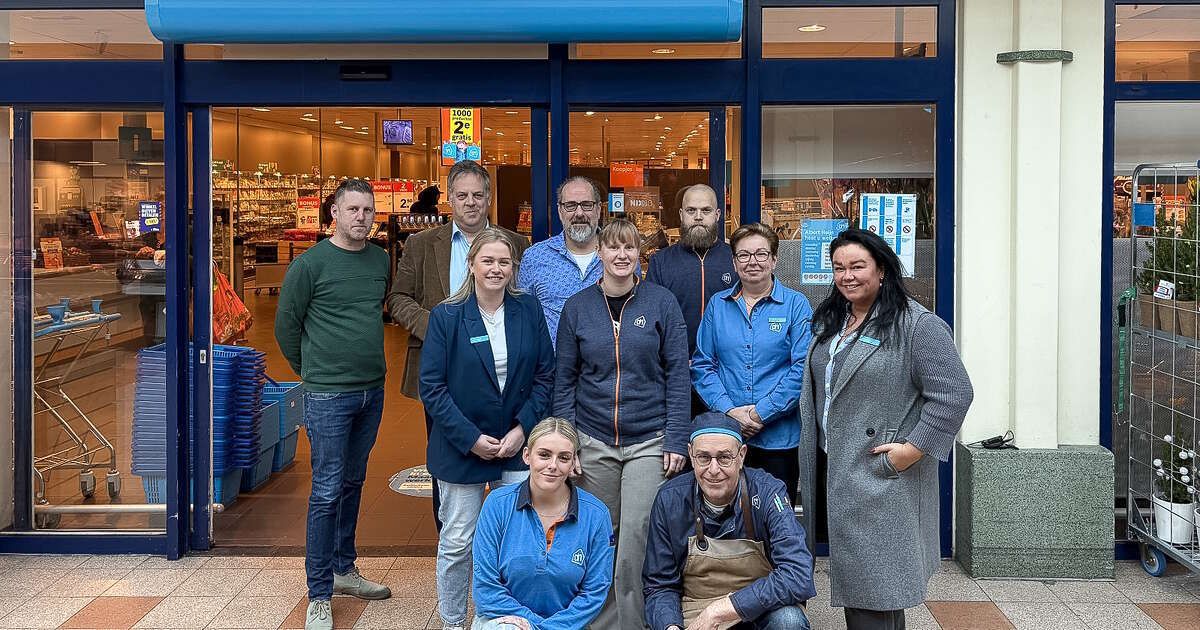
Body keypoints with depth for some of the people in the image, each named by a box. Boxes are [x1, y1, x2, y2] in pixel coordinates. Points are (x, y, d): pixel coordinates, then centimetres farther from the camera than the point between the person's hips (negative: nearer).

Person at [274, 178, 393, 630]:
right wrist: (311, 371, 6)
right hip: (328, 394, -5)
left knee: (353, 483, 17)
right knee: (327, 491, -3)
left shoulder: (382, 261, 7)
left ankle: (344, 570, 32)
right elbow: (286, 324, -2)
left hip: (372, 390, 5)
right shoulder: (311, 263, -8)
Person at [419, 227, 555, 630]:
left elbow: (545, 375, 3)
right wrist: (471, 439, -13)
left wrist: (523, 428, -8)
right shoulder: (446, 316, -6)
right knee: (457, 543, 7)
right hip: (461, 447, -2)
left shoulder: (530, 311, 1)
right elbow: (432, 387, -8)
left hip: (517, 446, 2)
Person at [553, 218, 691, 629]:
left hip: (648, 441, -2)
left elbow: (678, 375, -1)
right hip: (592, 442, 2)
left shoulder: (661, 303, -1)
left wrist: (676, 440, -7)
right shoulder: (577, 306, 4)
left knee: (636, 538, -7)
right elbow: (565, 379, 6)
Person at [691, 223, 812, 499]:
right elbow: (702, 365, 5)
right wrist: (729, 411, -9)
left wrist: (761, 413, -13)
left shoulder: (796, 305, -1)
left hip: (779, 437, -2)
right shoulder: (717, 304, 8)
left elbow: (802, 369, -8)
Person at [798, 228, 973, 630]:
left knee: (874, 583, -3)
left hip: (881, 475, -8)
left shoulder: (917, 325, -13)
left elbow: (953, 394, -18)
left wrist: (914, 449, -20)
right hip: (834, 469, 8)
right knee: (851, 572, 16)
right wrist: (814, 451, 18)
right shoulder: (829, 322, 13)